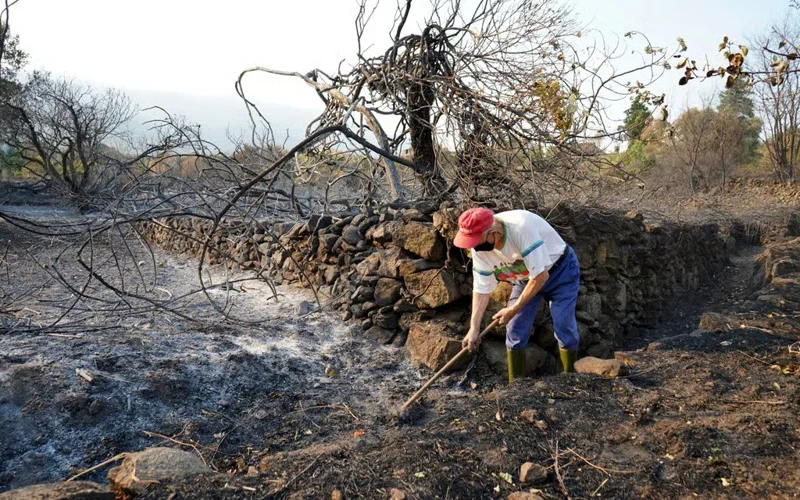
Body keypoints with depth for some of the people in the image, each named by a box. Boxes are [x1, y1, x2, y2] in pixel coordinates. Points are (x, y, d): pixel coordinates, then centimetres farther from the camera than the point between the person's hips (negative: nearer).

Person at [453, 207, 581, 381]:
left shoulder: (522, 227, -39)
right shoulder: (479, 248, -19)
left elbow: (541, 276, -34)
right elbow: (481, 288, -10)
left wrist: (514, 309, -27)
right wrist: (474, 328, -16)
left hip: (560, 270, -5)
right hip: (525, 277, 5)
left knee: (564, 327, -11)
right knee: (514, 329, -1)